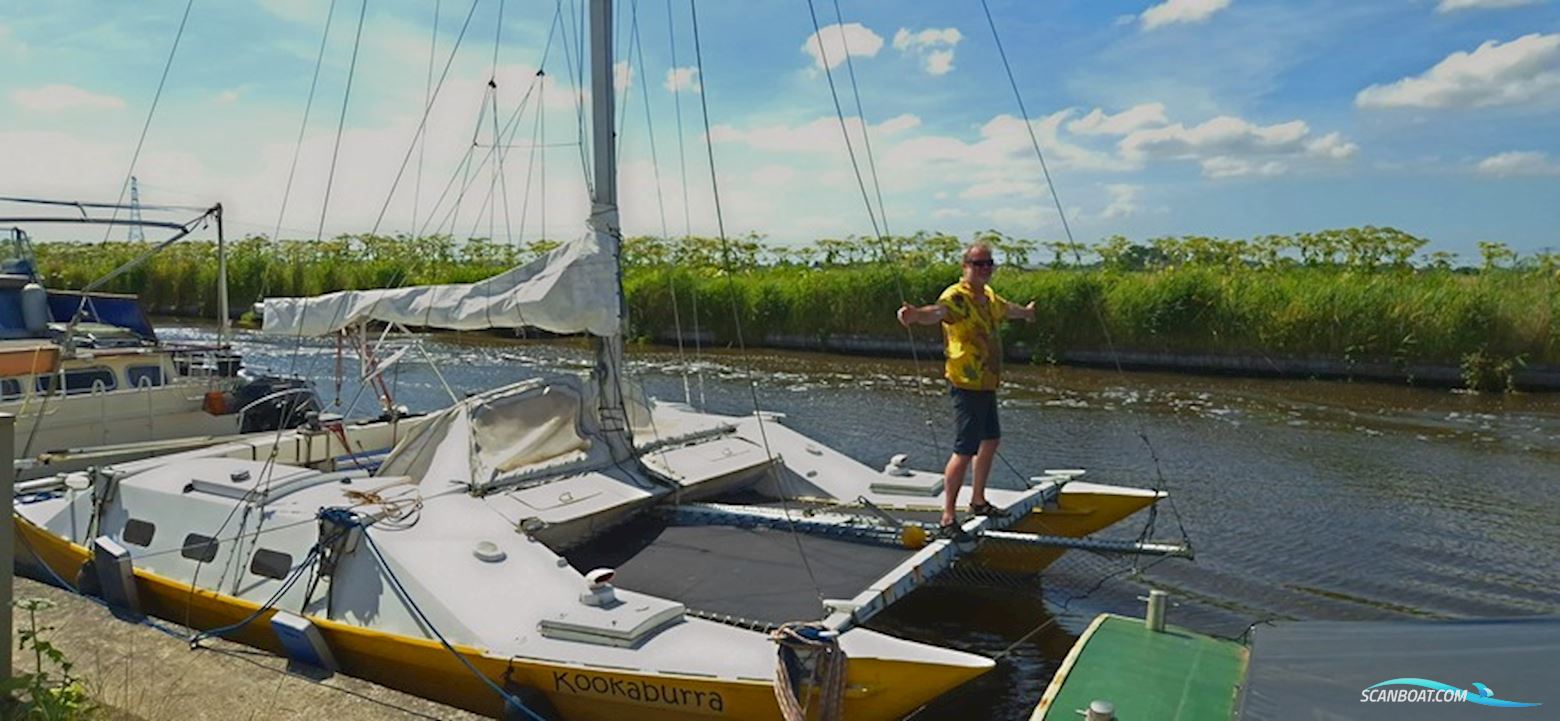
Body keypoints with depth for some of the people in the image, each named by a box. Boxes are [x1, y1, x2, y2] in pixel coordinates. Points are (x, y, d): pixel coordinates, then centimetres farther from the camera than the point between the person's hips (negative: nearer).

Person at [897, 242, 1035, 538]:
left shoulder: (988, 296, 12)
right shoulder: (957, 297, -18)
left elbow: (1006, 309, 36)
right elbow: (937, 311, -42)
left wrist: (1025, 311, 57)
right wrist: (916, 314, -65)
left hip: (986, 384, 10)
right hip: (967, 384, -10)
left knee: (991, 440, 21)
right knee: (964, 451, -10)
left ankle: (978, 501, 38)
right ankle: (948, 519, -2)